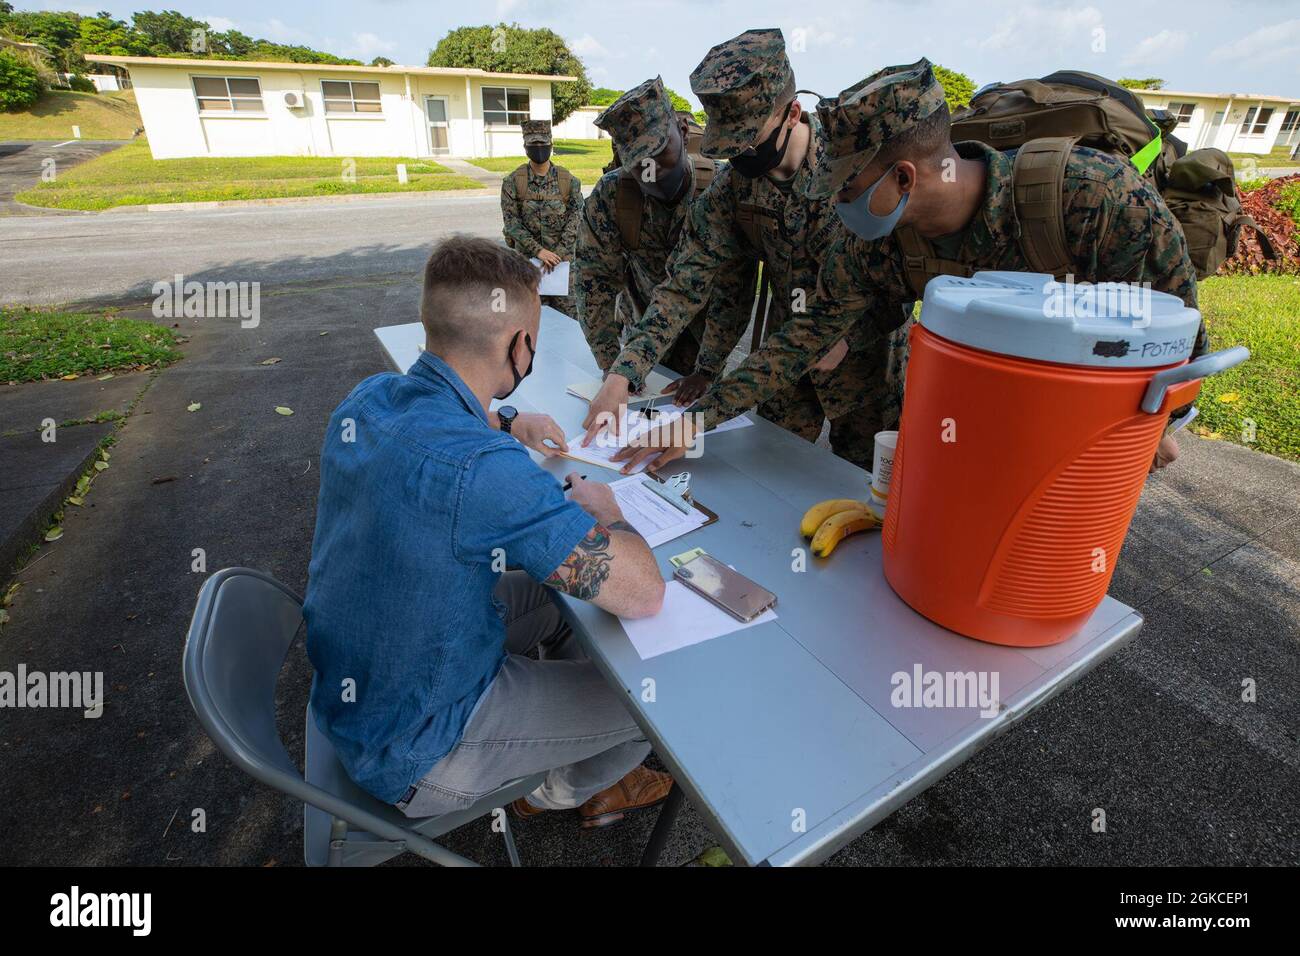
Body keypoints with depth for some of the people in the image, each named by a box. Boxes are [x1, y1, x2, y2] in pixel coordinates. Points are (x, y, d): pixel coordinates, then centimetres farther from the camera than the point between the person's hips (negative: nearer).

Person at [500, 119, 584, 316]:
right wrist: (538, 250, -17)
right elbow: (511, 222, -6)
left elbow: (575, 219, -4)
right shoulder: (512, 182, -3)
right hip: (527, 257, 0)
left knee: (567, 312, 3)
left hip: (562, 256, 0)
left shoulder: (569, 181, -1)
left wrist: (557, 253, -14)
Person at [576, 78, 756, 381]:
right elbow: (593, 279, -18)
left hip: (703, 331, -1)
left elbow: (733, 289, -27)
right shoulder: (609, 194, -20)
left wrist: (707, 374, -29)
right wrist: (611, 367, -23)